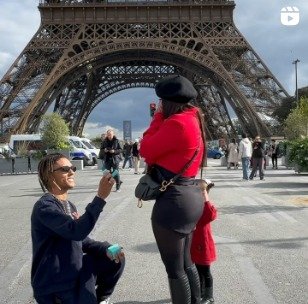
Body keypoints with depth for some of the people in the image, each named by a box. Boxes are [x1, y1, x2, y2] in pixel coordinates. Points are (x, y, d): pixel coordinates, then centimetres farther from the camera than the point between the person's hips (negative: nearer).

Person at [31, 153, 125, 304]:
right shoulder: (44, 206, -22)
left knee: (115, 259, 4)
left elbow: (82, 239, 13)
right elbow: (76, 232, -36)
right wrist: (100, 197, -39)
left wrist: (106, 250, -5)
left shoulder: (69, 205, 8)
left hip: (76, 271, 8)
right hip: (55, 285, -8)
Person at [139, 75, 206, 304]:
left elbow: (146, 150, -10)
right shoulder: (193, 120, 11)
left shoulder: (176, 122, -19)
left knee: (175, 269, 4)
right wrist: (161, 118, 12)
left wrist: (158, 117, -2)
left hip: (174, 200, -10)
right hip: (191, 196, 10)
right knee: (186, 263, 23)